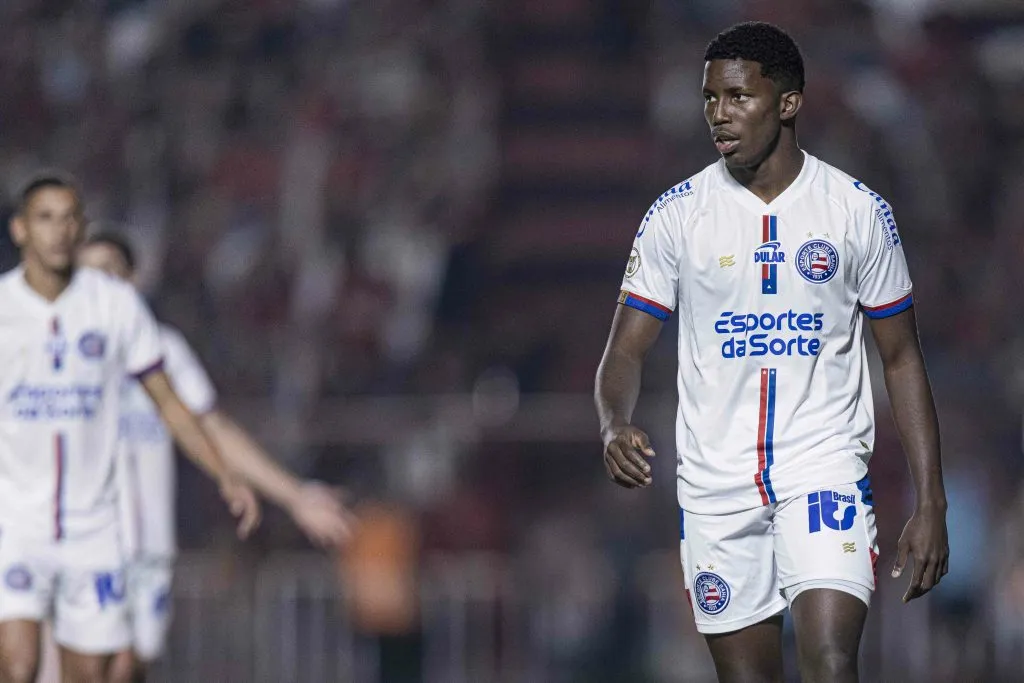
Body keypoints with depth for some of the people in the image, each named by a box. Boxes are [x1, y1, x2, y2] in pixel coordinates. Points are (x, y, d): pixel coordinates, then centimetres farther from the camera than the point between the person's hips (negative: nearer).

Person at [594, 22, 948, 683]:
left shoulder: (860, 212, 1)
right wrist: (616, 425, -19)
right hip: (716, 481, 2)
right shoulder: (676, 214, 2)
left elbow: (903, 360, 6)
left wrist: (930, 503, 0)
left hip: (825, 466, -2)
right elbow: (627, 350, 4)